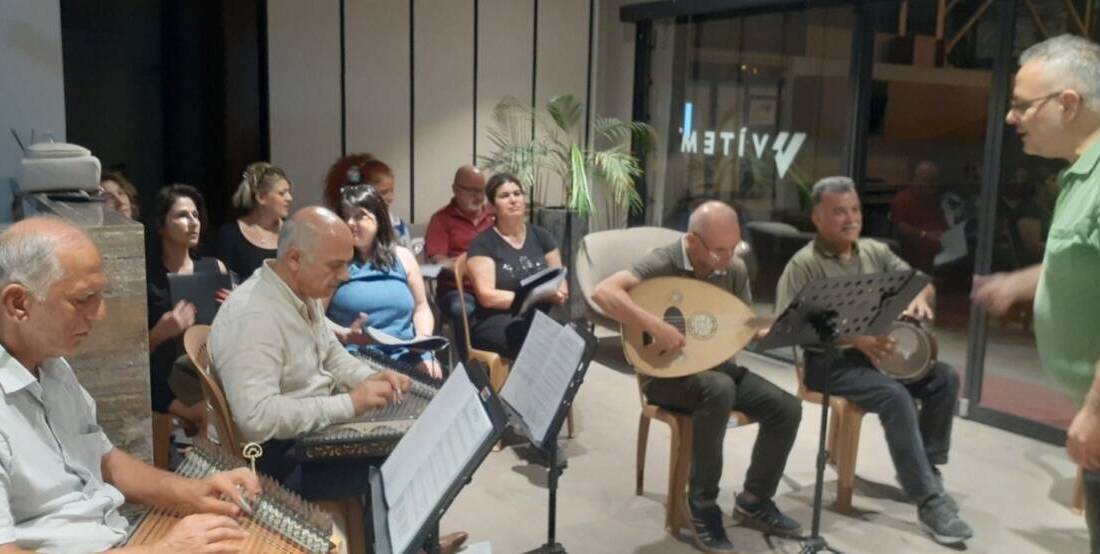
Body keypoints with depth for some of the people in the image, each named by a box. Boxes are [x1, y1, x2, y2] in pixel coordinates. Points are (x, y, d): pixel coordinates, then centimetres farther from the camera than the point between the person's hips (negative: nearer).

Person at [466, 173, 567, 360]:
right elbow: (487, 296, -9)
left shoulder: (540, 236, 15)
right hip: (495, 322, -4)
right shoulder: (483, 243, 0)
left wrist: (556, 294, -8)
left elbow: (561, 281, 15)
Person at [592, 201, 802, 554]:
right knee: (720, 390, -37)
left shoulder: (735, 270, 0)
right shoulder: (663, 263, -19)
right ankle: (702, 505, -19)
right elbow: (603, 292, -32)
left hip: (715, 365, 6)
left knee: (787, 408, -12)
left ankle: (754, 500, 9)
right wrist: (656, 326, -37)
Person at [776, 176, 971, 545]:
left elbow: (921, 282, 15)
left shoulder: (875, 251, 10)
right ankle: (929, 501, -23)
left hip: (881, 352, 7)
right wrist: (855, 338, -28)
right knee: (895, 396, -29)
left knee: (944, 378, -11)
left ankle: (924, 470, 4)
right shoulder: (804, 265, -11)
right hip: (831, 361, -7)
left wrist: (919, 298, -12)